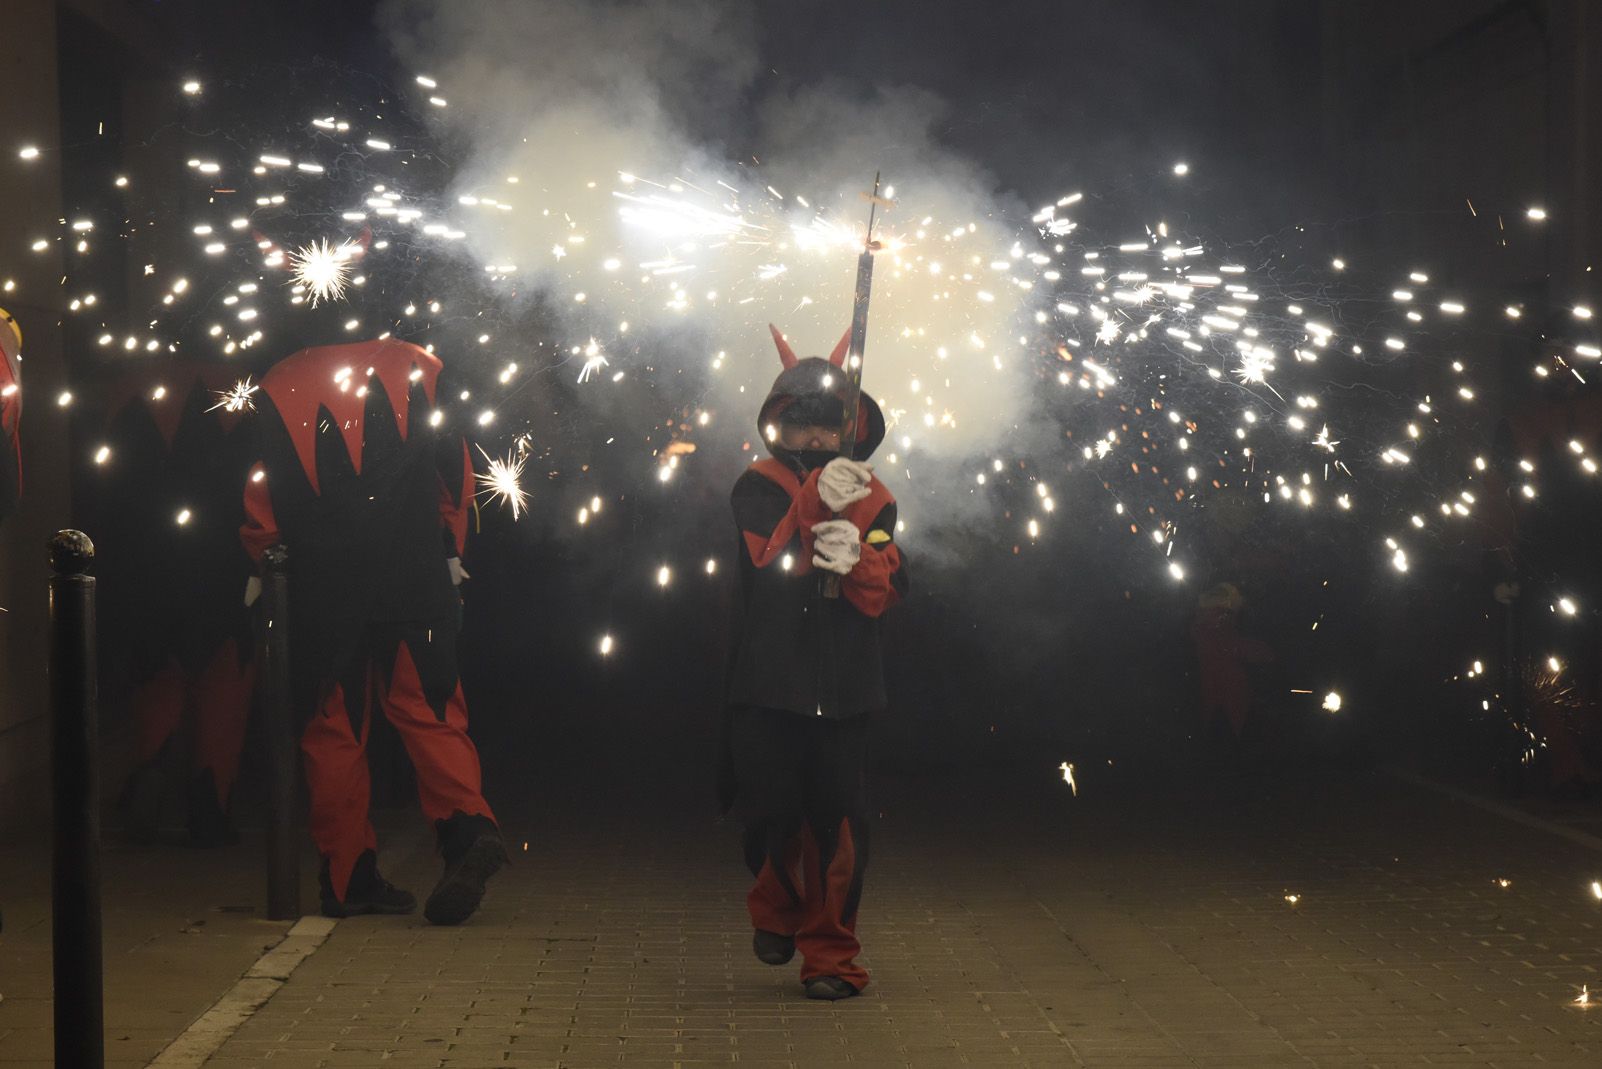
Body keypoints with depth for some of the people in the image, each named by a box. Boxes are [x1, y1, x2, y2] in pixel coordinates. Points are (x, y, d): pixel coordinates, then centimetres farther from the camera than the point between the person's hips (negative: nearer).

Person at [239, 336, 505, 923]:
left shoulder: (277, 390, 1)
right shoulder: (414, 367, 2)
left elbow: (263, 494, 3)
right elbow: (456, 471, 3)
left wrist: (260, 567, 17)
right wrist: (451, 551, 14)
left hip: (322, 588, 0)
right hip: (415, 581, 0)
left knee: (334, 728, 8)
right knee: (429, 712, 5)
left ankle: (348, 876, 9)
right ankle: (468, 827, -17)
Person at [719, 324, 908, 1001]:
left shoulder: (871, 499, 11)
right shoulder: (757, 488, 4)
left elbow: (888, 591, 0)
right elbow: (772, 563, -15)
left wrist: (856, 559, -22)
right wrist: (816, 501, -30)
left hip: (843, 687, 2)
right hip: (768, 686, -1)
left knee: (838, 821, -2)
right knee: (773, 815, 1)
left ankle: (831, 955, 9)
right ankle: (776, 912, 31)